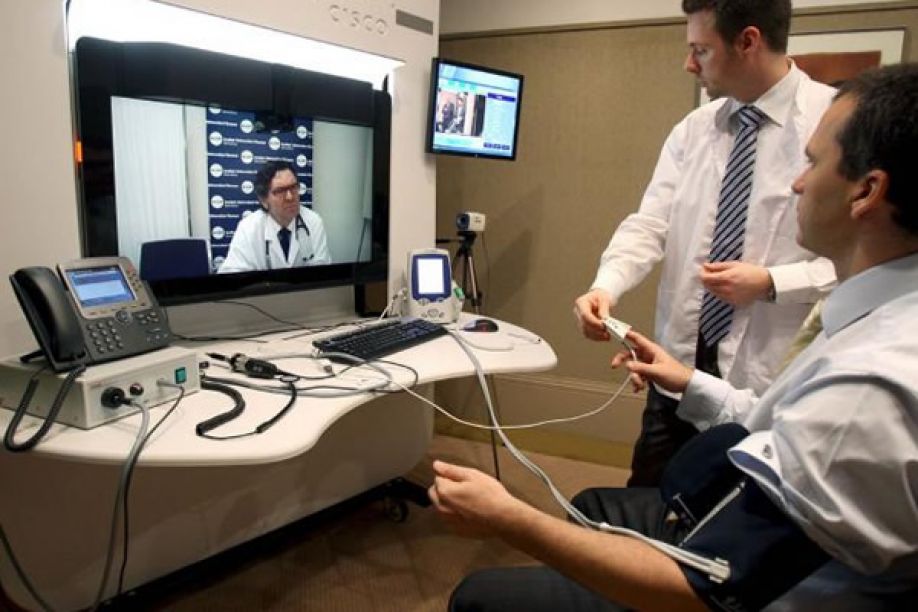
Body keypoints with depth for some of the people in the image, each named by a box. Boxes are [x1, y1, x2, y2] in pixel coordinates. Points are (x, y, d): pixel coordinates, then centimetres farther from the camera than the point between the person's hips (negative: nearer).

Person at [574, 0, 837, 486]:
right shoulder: (691, 131, 4)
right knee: (645, 501, 19)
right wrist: (606, 287, -21)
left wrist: (771, 282, -19)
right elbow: (650, 225, -4)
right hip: (681, 359, 4)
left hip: (769, 373, -4)